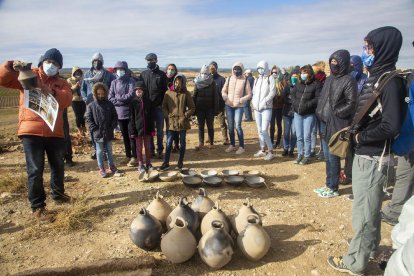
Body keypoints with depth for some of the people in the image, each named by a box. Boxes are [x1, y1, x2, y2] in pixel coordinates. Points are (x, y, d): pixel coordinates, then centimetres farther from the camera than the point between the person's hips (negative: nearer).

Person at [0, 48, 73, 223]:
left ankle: (58, 195, 38)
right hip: (31, 131, -3)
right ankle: (37, 207, 9)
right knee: (35, 169, -2)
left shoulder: (61, 83, 12)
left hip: (55, 132, 4)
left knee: (58, 166, 17)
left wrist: (52, 92, -25)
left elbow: (67, 99, -8)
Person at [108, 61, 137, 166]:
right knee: (125, 136, 13)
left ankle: (134, 157, 7)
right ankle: (128, 156, 24)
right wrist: (122, 101, -12)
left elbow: (131, 95, -16)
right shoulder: (114, 82, 8)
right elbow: (110, 98, 1)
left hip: (130, 113, -4)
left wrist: (117, 97, -8)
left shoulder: (131, 81, -3)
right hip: (119, 113, 4)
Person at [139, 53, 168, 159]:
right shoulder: (143, 74, 9)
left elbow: (165, 90, -1)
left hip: (158, 106, -2)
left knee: (159, 130, 6)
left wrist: (163, 104, -10)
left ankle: (159, 150, 15)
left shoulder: (161, 74, 3)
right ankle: (151, 149, 18)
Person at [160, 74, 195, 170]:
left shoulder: (186, 94, -1)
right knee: (168, 143, 2)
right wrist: (168, 115, -5)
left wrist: (185, 116, -9)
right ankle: (166, 163, 10)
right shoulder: (169, 93, 2)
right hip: (171, 122, 1)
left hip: (182, 122, 0)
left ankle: (180, 162, 23)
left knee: (182, 143, 10)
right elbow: (164, 106, 7)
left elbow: (192, 108, 2)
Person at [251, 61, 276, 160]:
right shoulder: (257, 80, 15)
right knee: (260, 130, 10)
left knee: (264, 130, -14)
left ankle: (270, 152, -4)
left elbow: (272, 92, -11)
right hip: (257, 108, 6)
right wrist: (253, 101, 0)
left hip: (266, 108, -6)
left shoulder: (270, 78, -2)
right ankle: (262, 150, 21)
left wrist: (264, 102, -17)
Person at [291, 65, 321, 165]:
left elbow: (318, 98, -13)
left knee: (306, 137, 0)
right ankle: (300, 154, 24)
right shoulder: (298, 83, 11)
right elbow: (292, 94, 11)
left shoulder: (316, 84, -6)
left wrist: (306, 105, -20)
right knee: (299, 136, 11)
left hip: (309, 114, -5)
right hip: (297, 113, 5)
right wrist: (296, 104, -6)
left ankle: (306, 156, 13)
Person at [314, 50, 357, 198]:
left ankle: (333, 188, 14)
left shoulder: (349, 80, -9)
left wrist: (335, 113, -12)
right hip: (324, 124, 8)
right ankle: (328, 185, 27)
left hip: (336, 125, -8)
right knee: (327, 157, 15)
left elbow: (351, 104, -14)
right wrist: (320, 113, 8)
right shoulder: (329, 79, 14)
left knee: (333, 158, 1)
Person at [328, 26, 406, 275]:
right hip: (364, 154, 9)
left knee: (363, 212, 3)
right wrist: (356, 133, -1)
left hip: (374, 158, -9)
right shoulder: (374, 77, 10)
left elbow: (391, 126, -25)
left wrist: (361, 137, -13)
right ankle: (370, 246, 44)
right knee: (369, 207, 24)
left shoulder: (391, 82, -18)